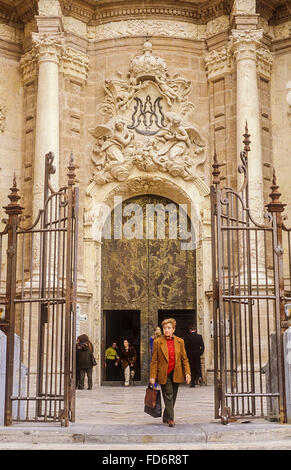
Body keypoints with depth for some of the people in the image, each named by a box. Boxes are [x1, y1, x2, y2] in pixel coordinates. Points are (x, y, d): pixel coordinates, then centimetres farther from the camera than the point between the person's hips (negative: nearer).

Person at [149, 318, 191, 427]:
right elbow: (154, 361, -2)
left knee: (173, 397, 9)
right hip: (164, 374, -3)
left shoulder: (180, 341, 6)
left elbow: (184, 359, 8)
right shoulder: (157, 342, -2)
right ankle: (170, 419, -1)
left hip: (176, 374, 3)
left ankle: (166, 417, 27)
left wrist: (187, 373, -3)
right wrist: (152, 376, -8)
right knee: (168, 395, -8)